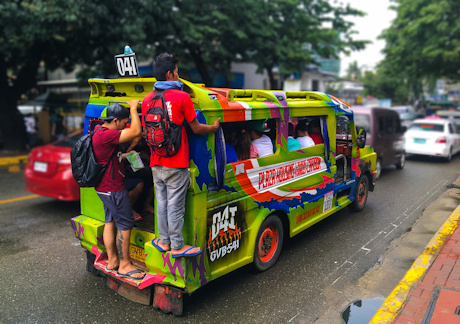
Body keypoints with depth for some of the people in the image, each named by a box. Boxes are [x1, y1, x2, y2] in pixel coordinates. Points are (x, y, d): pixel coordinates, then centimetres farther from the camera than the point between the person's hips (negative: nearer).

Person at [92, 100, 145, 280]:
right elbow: (136, 131, -30)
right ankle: (124, 265, 7)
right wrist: (133, 108, -18)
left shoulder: (100, 129, 9)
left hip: (105, 187, 11)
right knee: (125, 224, -2)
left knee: (110, 221, 17)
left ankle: (112, 260, 28)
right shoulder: (106, 135, -24)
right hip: (113, 189, -11)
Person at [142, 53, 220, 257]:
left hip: (156, 164, 6)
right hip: (176, 166, -6)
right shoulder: (182, 97, -11)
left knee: (162, 204, 16)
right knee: (175, 206, 3)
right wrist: (214, 127, 13)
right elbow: (196, 128, -6)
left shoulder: (147, 100, 6)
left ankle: (164, 241, 29)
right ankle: (177, 246, 14)